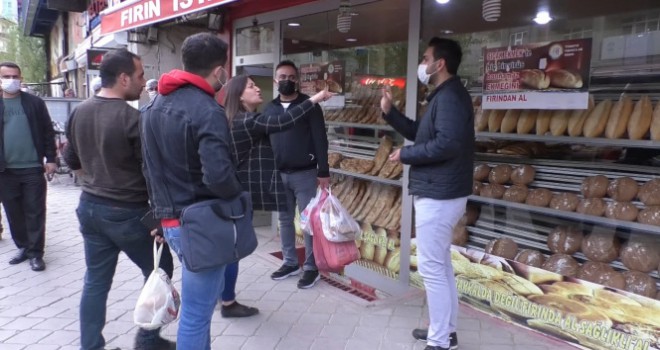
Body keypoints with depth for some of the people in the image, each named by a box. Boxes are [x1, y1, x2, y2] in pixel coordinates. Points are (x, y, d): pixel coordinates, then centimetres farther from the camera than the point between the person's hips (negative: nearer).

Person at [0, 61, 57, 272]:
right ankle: (23, 247, 25)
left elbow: (48, 132, 3)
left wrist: (50, 159, -3)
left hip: (33, 168, -2)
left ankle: (35, 253, 8)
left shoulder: (35, 103, 2)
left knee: (35, 212, 1)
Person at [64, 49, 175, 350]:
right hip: (128, 212, -7)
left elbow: (72, 161, 15)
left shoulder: (78, 113, 4)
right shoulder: (133, 118, -20)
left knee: (96, 281, 14)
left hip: (90, 207, 7)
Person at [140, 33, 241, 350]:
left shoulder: (154, 106, 10)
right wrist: (240, 198, -10)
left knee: (201, 299, 26)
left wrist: (163, 207, 19)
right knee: (195, 313, 4)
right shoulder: (207, 111, -19)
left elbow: (150, 166, 14)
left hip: (170, 219, 9)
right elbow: (218, 176, -30)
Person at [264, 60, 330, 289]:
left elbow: (320, 140, -7)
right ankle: (290, 262, 26)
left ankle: (311, 267, 12)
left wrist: (323, 172, -12)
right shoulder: (269, 109, 10)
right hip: (279, 174, 5)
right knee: (285, 219, 12)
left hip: (305, 174, -4)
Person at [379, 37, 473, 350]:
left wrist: (405, 155, -16)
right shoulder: (443, 96, 18)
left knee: (431, 268, -4)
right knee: (441, 266, 17)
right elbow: (420, 133, 22)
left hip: (438, 196, -11)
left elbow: (447, 144, -28)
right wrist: (389, 112, 12)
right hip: (440, 193, 11)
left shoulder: (450, 96, -16)